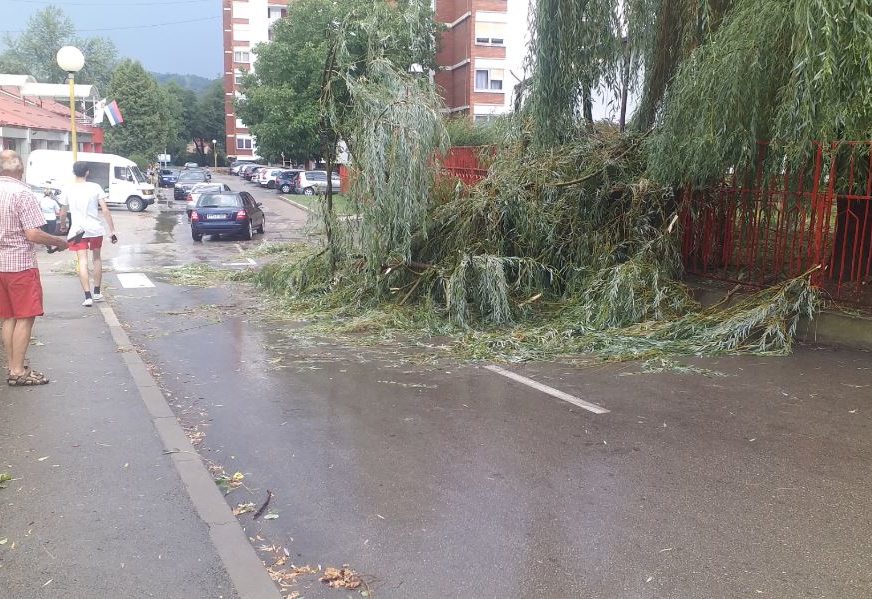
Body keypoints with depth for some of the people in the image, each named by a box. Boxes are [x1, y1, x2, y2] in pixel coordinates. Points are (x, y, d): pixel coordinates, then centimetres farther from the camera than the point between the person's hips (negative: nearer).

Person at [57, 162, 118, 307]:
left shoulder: (67, 189, 0)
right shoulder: (95, 187, -3)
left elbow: (63, 214, 7)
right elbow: (105, 211, -7)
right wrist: (112, 231, -4)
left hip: (77, 230, -1)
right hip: (95, 229, 1)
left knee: (82, 262, -3)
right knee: (96, 258, 19)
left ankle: (88, 296, -14)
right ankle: (97, 292, 26)